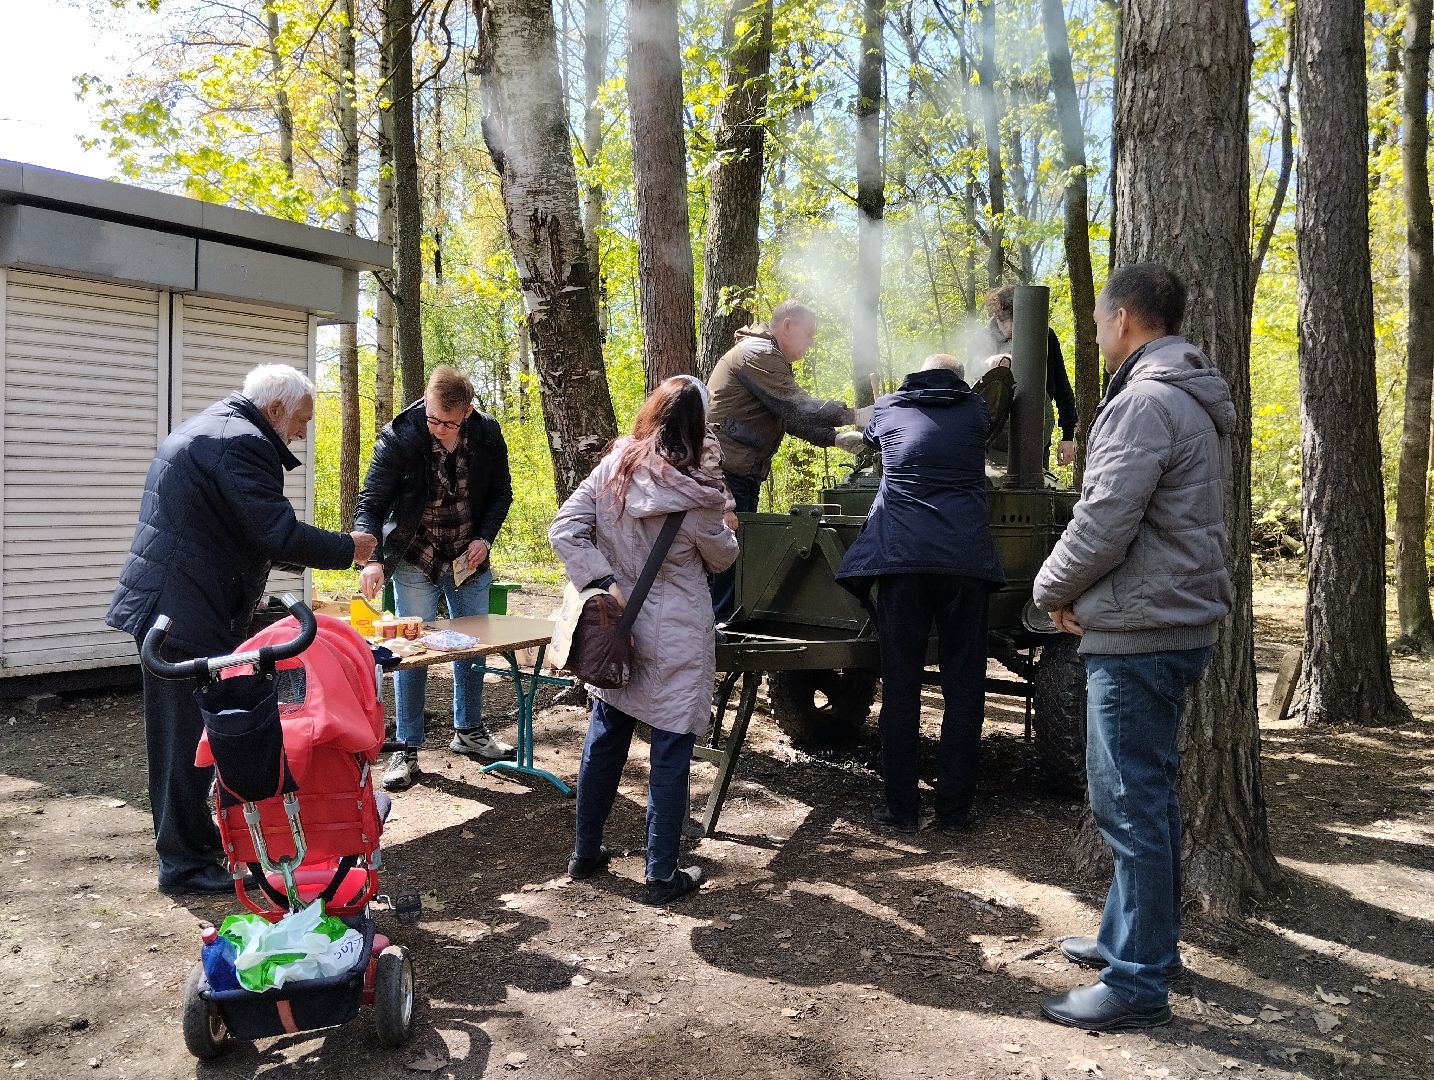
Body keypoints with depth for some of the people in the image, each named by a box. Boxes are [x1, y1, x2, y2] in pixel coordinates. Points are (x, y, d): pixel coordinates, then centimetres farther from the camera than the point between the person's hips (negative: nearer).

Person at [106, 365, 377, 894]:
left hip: (161, 605, 11)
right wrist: (347, 548, -9)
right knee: (191, 736, -3)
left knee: (178, 730, 19)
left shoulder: (203, 427, 17)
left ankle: (190, 835, 32)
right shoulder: (242, 444, -18)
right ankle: (185, 863, 7)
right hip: (187, 613, -11)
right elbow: (279, 534, -23)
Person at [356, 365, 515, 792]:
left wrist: (485, 537, -10)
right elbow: (370, 504, -19)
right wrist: (373, 558, -34)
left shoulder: (487, 435, -10)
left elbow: (501, 493, 4)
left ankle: (468, 731, 29)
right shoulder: (398, 438, -20)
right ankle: (406, 749, 9)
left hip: (468, 560, 4)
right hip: (415, 561, -3)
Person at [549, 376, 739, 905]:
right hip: (675, 638, -5)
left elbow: (563, 529, -8)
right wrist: (725, 530, 20)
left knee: (604, 741, 18)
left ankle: (585, 853, 31)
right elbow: (721, 559, 1)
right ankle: (662, 875, 14)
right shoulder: (696, 494, -16)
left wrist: (603, 581, -10)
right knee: (670, 752, 5)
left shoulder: (612, 468, -3)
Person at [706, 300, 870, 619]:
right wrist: (853, 415, -19)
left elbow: (791, 417, 21)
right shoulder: (757, 354, -11)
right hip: (725, 472, -11)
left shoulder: (771, 360, 23)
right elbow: (797, 407, -20)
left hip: (743, 475, 11)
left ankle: (726, 625, 17)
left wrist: (837, 438, 10)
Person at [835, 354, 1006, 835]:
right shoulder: (975, 411, 14)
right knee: (963, 687, 8)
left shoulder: (889, 410, 14)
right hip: (965, 557, 0)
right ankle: (954, 809, 12)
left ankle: (901, 807, 11)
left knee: (900, 686, 6)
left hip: (901, 557, 0)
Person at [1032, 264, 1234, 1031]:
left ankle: (1138, 982, 5)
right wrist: (1079, 590, 13)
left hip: (1138, 631, -10)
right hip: (1178, 621, 10)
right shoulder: (1193, 402, 16)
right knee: (1144, 795, 18)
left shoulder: (1144, 401, -16)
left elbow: (1102, 525, -21)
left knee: (1130, 802, -4)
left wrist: (1052, 589, -4)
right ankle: (1133, 938, 30)